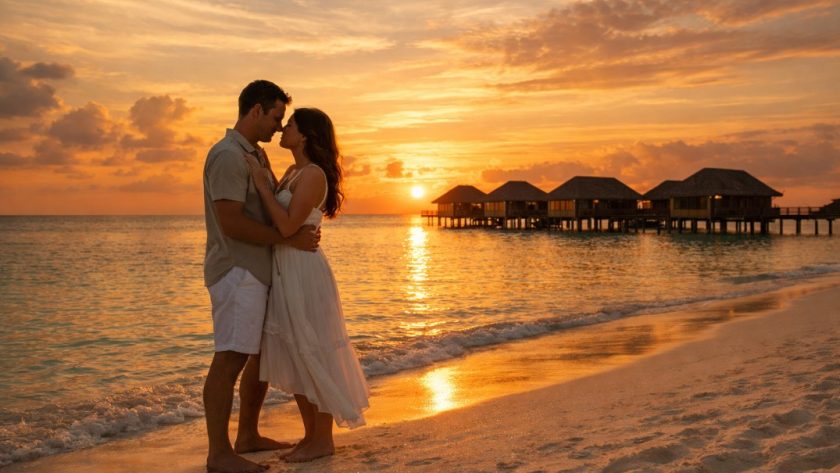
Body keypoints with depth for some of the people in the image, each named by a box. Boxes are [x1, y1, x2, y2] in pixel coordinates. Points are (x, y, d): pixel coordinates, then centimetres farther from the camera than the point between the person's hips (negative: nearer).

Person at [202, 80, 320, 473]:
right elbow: (231, 223, -21)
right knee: (230, 359, -8)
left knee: (265, 353, 15)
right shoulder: (227, 155, -13)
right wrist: (289, 239, -16)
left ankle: (248, 436, 26)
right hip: (236, 272, -10)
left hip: (258, 271, 10)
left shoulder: (255, 154, 18)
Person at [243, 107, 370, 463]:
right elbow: (275, 219, 14)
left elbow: (288, 226, -23)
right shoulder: (292, 171, 13)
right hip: (285, 273, 10)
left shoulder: (313, 174, -15)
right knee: (293, 357, 13)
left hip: (304, 273, -10)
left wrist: (261, 183, -18)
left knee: (312, 354, 0)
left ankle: (323, 441, 12)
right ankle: (311, 434, 24)